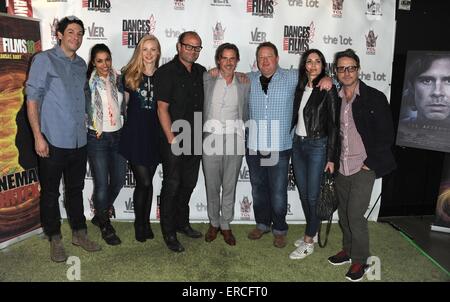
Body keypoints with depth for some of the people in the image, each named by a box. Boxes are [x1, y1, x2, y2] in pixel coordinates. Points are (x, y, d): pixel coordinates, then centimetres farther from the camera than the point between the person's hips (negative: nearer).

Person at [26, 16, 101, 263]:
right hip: (53, 140, -5)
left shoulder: (81, 64, 12)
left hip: (79, 140, 5)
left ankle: (79, 233, 29)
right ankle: (55, 239, 22)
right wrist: (38, 136, -14)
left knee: (75, 189, 16)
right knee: (50, 191, 7)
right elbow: (32, 99, -8)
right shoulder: (44, 60, -4)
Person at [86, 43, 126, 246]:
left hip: (117, 136, 5)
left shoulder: (117, 80, 5)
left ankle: (101, 213, 38)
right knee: (102, 183, -1)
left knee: (118, 180, 11)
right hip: (97, 138, -5)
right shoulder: (89, 83, -8)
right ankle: (105, 226, 20)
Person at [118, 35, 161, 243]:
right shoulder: (130, 75, 2)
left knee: (147, 182, 11)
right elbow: (123, 102, 10)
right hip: (135, 133, -2)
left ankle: (146, 221, 28)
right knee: (143, 182, -3)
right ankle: (139, 223, 20)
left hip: (155, 133, 2)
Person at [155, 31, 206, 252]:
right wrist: (172, 139, -15)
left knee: (189, 183, 15)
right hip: (174, 139, -6)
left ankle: (182, 223, 33)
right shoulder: (166, 72, -8)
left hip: (195, 139, 6)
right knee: (172, 185, 1)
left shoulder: (201, 72, 11)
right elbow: (162, 108, -12)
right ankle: (169, 233, 15)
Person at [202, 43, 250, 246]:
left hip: (234, 139, 1)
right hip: (210, 138, 0)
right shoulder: (207, 79, 2)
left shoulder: (244, 84, 6)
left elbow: (246, 114, 12)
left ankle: (226, 225, 23)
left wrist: (245, 140, 10)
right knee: (211, 185, 7)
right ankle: (214, 223, 26)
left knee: (230, 185, 7)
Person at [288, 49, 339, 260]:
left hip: (317, 146, -6)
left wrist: (331, 157, -12)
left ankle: (308, 242, 15)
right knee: (303, 193, 13)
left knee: (312, 195, 1)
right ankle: (312, 231, 31)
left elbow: (333, 125, -9)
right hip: (298, 144, 6)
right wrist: (290, 139, 8)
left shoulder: (328, 90, -8)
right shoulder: (300, 88, 9)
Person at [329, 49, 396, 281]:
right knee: (343, 213, 14)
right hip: (342, 167, 5)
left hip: (363, 168, -5)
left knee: (355, 215, -5)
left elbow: (386, 135, -7)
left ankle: (360, 260, 15)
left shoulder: (374, 98, -7)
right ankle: (348, 249, 34)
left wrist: (370, 164, -10)